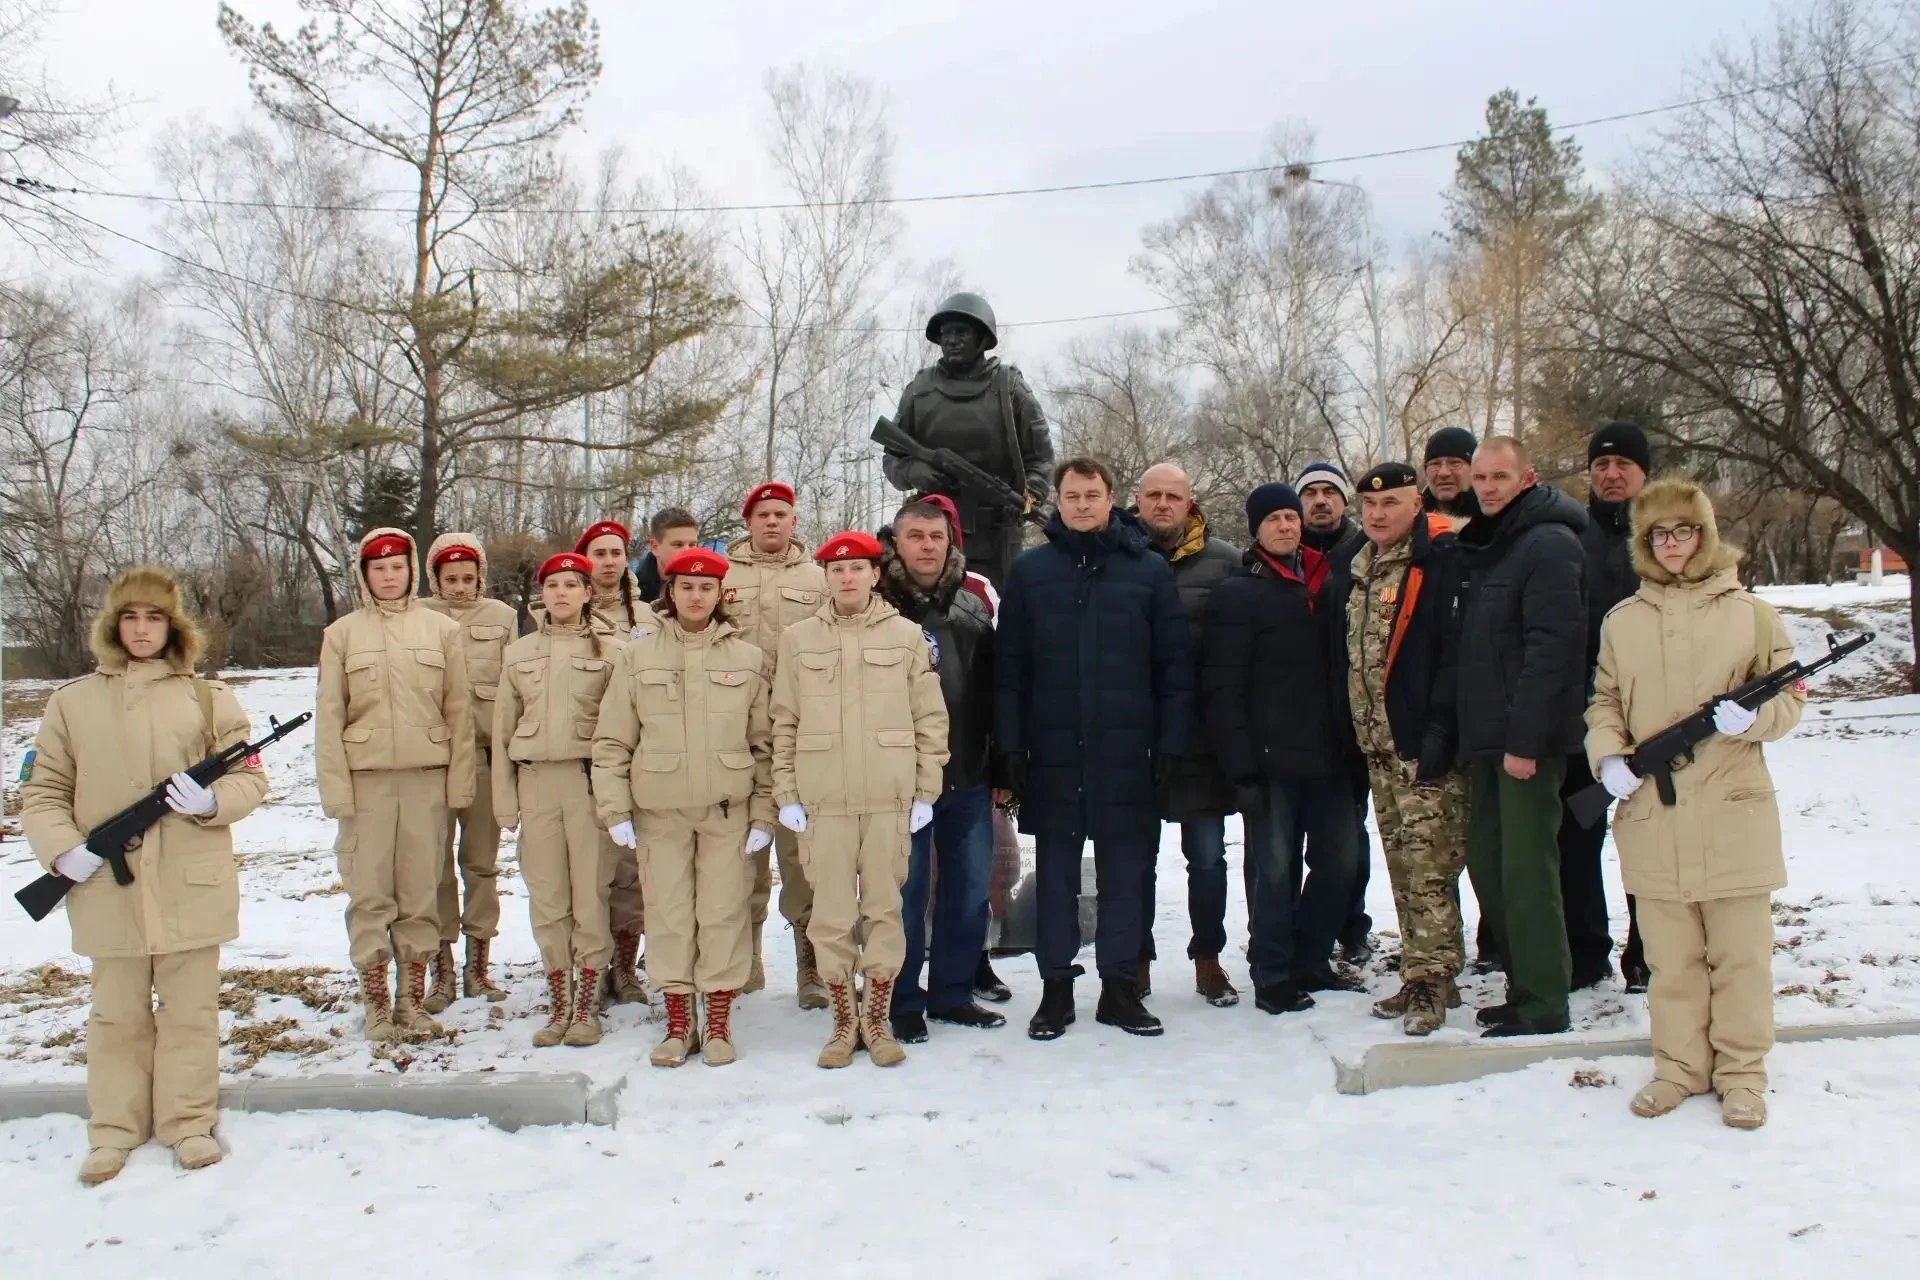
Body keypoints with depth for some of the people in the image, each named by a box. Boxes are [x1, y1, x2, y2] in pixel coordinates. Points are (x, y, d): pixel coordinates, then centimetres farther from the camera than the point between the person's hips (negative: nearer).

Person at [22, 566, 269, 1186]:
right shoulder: (71, 701, 4)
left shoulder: (208, 698, 2)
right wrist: (62, 849, -9)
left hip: (191, 884, 0)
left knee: (190, 1009, 9)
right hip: (108, 887, 1)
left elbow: (250, 777, 4)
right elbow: (42, 791, 7)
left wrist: (212, 800, -17)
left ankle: (189, 1122, 22)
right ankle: (114, 1129, 25)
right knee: (117, 1013, 12)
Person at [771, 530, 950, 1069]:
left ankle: (877, 1018, 18)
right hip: (823, 801, 0)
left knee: (885, 909, 5)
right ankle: (843, 1020, 17)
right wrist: (786, 795, 1)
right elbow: (783, 723, 7)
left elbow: (931, 719, 4)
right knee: (831, 915, 3)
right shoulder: (797, 639, 7)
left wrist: (925, 792, 0)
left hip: (891, 799, 0)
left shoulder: (907, 635, 5)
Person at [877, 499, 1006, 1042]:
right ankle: (903, 1002, 16)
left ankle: (952, 992, 24)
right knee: (905, 890, 3)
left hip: (969, 777, 4)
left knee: (969, 889, 10)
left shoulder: (973, 608, 10)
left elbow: (991, 691, 12)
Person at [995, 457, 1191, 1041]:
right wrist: (1010, 743, -4)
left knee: (1126, 872, 7)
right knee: (1055, 873, 8)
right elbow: (1009, 667, 2)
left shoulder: (1149, 570, 3)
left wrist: (1170, 740, -4)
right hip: (1053, 752, 0)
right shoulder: (1029, 571, 4)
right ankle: (1056, 987, 18)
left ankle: (1120, 987, 19)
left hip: (1127, 752, 0)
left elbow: (1174, 664, 2)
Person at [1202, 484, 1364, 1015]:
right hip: (1271, 761, -5)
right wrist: (1242, 766, -15)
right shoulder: (1238, 594, -2)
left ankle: (1309, 960, 25)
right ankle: (1272, 976, 12)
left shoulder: (1326, 586, 14)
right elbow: (1222, 688, -8)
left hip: (1329, 755, 5)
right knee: (1275, 868, -1)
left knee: (1341, 859, 9)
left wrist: (1353, 743, 8)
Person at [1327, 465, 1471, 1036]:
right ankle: (1419, 974, 21)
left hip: (1425, 743, -8)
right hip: (1376, 744, 8)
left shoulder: (1441, 561, -8)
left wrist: (1441, 727, -21)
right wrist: (1348, 728, 15)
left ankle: (1433, 981, -1)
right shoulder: (1350, 573, 16)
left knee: (1427, 865, -8)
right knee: (1403, 866, 13)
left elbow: (1455, 647, -15)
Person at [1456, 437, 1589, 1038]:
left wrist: (1525, 740, -22)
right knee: (1488, 863, 13)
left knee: (1526, 872, -6)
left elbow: (1552, 647, -19)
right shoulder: (1485, 547, 17)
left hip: (1528, 740, -9)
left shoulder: (1548, 544, -11)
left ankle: (1543, 1005, 4)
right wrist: (1475, 734, 14)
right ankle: (1524, 988, 24)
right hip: (1489, 740, 9)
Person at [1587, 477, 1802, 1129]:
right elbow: (1604, 702, 13)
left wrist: (1751, 717, -16)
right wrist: (1608, 756, -4)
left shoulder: (1749, 611, 2)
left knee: (1739, 951, 6)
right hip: (1650, 814, 2)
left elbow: (1790, 696, 4)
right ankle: (1680, 1066, 22)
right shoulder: (1622, 620, 8)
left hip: (1733, 812, -2)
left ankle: (1742, 1073, 20)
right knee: (1670, 954, 10)